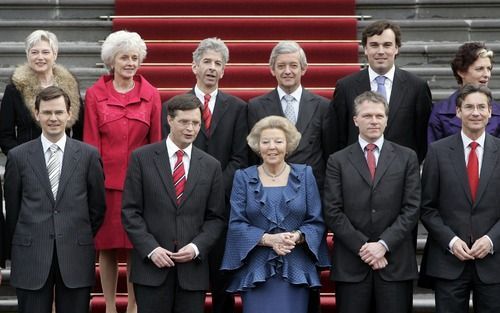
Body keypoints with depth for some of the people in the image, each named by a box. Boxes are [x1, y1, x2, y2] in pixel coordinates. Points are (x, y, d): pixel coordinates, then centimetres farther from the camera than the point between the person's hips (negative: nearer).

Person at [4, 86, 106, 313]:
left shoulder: (88, 155, 2)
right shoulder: (18, 156, 2)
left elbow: (98, 206, 9)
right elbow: (12, 208, 8)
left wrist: (81, 239, 10)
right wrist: (19, 247, 11)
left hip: (76, 255, 0)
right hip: (31, 257, 0)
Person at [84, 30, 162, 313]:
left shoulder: (151, 95, 3)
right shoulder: (95, 95, 1)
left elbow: (156, 142, 5)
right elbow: (91, 143, 1)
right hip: (106, 181, 0)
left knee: (137, 247, 5)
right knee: (107, 247, 7)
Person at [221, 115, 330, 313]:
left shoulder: (304, 175, 8)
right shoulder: (244, 178, 6)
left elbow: (317, 222, 5)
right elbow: (236, 224, 0)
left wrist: (297, 237, -14)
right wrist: (268, 239, -14)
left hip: (296, 269, 0)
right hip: (256, 270, 0)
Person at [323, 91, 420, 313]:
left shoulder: (406, 158, 8)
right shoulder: (338, 161, 7)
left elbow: (411, 208, 1)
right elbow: (332, 212, 0)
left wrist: (383, 244, -10)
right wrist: (363, 246, -10)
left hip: (396, 263, 0)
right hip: (351, 265, 0)